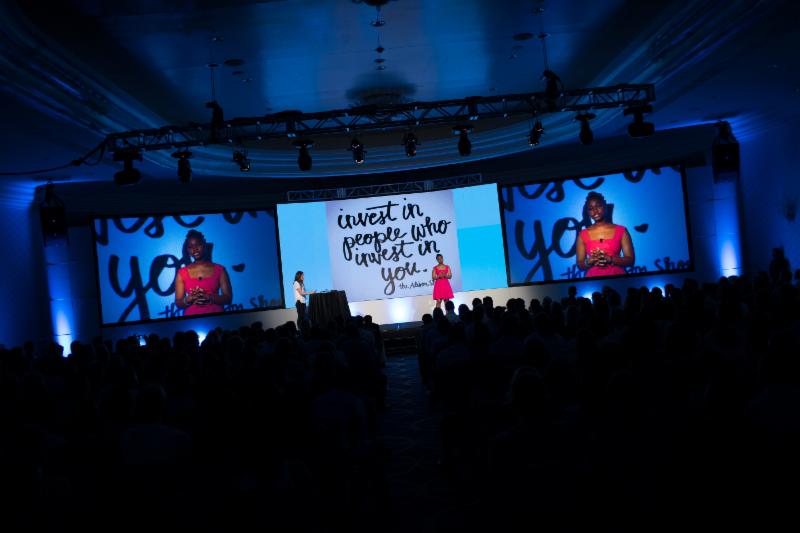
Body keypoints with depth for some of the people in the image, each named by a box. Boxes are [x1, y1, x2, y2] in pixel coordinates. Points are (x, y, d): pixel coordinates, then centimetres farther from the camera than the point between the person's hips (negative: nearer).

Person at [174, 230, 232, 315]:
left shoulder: (220, 270, 6)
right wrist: (189, 299, -12)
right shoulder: (182, 273, 8)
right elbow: (178, 303, 7)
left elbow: (228, 298, 2)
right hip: (192, 317, 0)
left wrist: (208, 297, -12)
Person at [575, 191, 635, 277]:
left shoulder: (621, 231, 5)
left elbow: (631, 260, 3)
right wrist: (589, 261, -12)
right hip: (593, 279, 1)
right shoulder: (582, 235, 6)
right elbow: (580, 265, 8)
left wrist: (609, 259, -11)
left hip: (618, 277, 0)